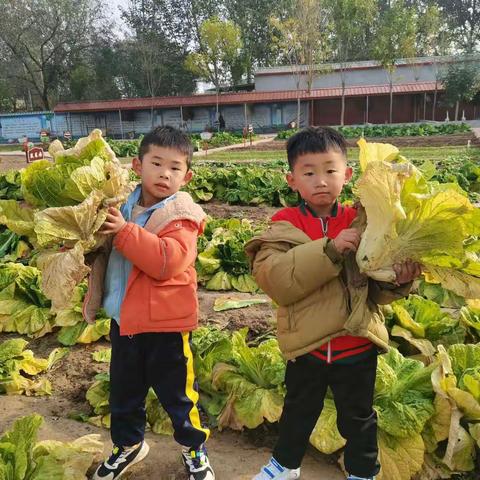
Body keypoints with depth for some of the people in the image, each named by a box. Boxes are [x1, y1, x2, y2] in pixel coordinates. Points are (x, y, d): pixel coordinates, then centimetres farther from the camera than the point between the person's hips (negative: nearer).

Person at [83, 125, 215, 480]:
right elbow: (107, 254, 19)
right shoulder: (122, 206, 3)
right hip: (124, 319, 6)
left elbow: (168, 261, -31)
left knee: (177, 393, 13)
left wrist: (125, 232, -31)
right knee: (123, 391, 23)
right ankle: (128, 444, 48)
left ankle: (194, 448, 38)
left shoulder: (180, 216, -15)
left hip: (165, 323, -6)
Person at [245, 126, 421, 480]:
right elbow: (272, 279, -26)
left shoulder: (361, 222, -5)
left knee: (358, 416, 22)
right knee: (299, 411, 23)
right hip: (306, 345, 0)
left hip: (357, 346, 1)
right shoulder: (285, 225, -9)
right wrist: (329, 249, -32)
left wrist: (398, 281, -23)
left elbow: (376, 290, -1)